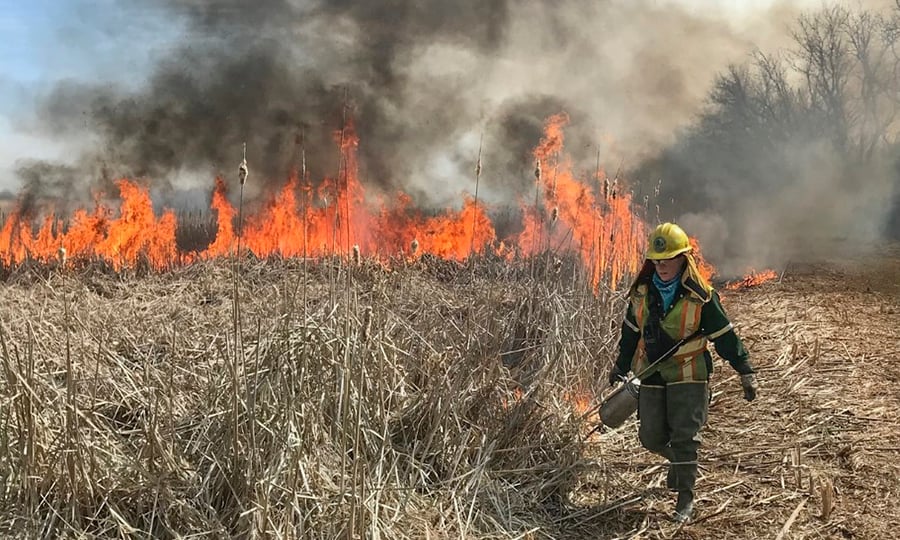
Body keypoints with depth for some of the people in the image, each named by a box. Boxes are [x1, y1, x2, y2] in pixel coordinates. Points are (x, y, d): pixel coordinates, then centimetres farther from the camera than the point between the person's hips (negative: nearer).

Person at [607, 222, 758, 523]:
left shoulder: (700, 297, -11)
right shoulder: (642, 292, 1)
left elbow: (726, 337, -5)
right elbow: (631, 332, 15)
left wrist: (746, 373, -4)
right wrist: (620, 367, 23)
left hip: (688, 376, -4)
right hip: (652, 376, 4)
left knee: (684, 438, -7)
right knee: (651, 437, 9)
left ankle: (685, 498, 6)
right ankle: (680, 462, 40)